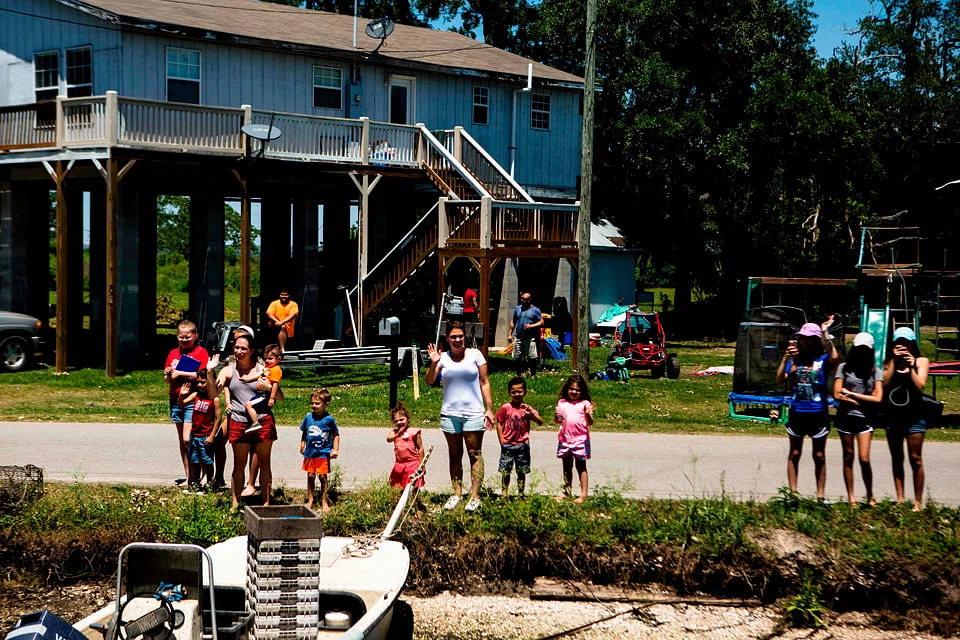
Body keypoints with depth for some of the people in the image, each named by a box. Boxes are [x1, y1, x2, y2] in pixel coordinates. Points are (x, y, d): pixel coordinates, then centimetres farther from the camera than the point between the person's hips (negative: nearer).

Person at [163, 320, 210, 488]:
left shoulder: (201, 352, -4)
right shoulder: (173, 353, 14)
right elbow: (167, 380, 17)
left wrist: (180, 373, -16)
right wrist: (168, 375, -6)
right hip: (176, 399, 6)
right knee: (181, 440, 8)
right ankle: (187, 477, 13)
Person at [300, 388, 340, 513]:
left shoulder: (329, 419, -7)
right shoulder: (308, 417, 2)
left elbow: (336, 434, 1)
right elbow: (304, 432, 17)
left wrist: (335, 450, -4)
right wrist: (302, 445, 12)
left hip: (323, 453, -3)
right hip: (310, 452, 3)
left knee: (322, 477, 1)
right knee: (310, 476, 9)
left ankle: (324, 501, 13)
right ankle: (310, 500, 21)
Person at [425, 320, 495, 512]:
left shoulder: (475, 354, 3)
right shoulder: (443, 358, 5)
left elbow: (484, 383, 4)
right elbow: (429, 381, -3)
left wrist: (489, 409, -1)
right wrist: (434, 363, -19)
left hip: (473, 413, -2)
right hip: (450, 413, 2)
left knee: (474, 453, -2)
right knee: (454, 455, 8)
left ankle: (475, 496, -1)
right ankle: (457, 493, 14)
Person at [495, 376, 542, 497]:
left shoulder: (527, 409, 2)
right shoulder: (505, 408, -3)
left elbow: (541, 422, -5)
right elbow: (499, 424, 1)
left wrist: (532, 414, -24)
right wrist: (501, 441, -6)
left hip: (522, 445, 2)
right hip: (508, 445, -1)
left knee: (522, 471, 7)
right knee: (505, 471, 2)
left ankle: (521, 493, 17)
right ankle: (504, 493, 11)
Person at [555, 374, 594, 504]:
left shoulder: (584, 404, -3)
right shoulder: (561, 403, 7)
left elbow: (590, 423, -6)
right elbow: (557, 421, 13)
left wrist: (589, 414, -25)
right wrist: (556, 416, -9)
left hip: (580, 439, -4)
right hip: (565, 439, 4)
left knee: (581, 466, 0)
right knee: (567, 466, 14)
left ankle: (583, 494, 0)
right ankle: (566, 491, 24)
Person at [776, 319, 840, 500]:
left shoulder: (822, 359, -3)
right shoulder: (794, 359, 4)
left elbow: (835, 357, -26)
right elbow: (780, 380, -4)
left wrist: (826, 334, -20)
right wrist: (785, 358, -12)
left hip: (818, 413, -2)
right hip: (797, 412, 2)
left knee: (819, 456, 6)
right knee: (794, 454, 9)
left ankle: (820, 496, 13)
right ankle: (793, 493, 15)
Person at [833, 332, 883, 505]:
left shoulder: (875, 371, 3)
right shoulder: (844, 367, 1)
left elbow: (878, 399, -6)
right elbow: (837, 395, -6)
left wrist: (851, 394, -7)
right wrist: (865, 400, -6)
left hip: (865, 419, 0)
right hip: (845, 417, 0)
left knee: (864, 459, -9)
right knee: (848, 458, 6)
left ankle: (870, 496, 7)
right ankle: (851, 497, 14)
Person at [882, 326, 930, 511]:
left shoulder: (921, 361, 3)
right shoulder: (889, 362, 9)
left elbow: (920, 386, -8)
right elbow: (885, 383, -7)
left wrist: (911, 366, -12)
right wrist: (894, 361, -8)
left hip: (914, 416, -3)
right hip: (893, 416, 3)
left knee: (915, 459, -3)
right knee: (897, 460, 8)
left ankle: (918, 502, 0)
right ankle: (900, 500, 14)